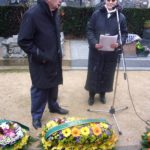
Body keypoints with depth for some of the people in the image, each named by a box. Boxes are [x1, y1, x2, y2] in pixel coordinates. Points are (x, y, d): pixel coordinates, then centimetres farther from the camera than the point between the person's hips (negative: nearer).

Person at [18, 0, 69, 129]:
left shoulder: (54, 13, 3)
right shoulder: (32, 14, -22)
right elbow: (23, 41, -20)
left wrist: (58, 52, 10)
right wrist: (40, 56, -19)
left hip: (54, 60, 7)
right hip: (40, 63, -7)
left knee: (54, 86, 21)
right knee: (40, 89, 7)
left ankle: (53, 106, 44)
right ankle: (36, 116, 27)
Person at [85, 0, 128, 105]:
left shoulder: (121, 17, 1)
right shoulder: (96, 14, -1)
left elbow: (124, 33, 3)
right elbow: (90, 30, -1)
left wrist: (118, 43, -17)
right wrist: (94, 43, -16)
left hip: (111, 52, 1)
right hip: (96, 51, -1)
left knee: (107, 74, 11)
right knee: (94, 73, 6)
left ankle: (102, 93, 32)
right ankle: (92, 94, 24)